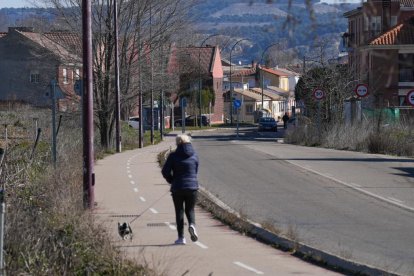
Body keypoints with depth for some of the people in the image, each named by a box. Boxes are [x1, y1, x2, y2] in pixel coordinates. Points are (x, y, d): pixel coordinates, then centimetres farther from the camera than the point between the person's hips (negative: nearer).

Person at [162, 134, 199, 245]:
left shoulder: (173, 156, -7)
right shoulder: (194, 155, 1)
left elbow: (165, 171, -7)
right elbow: (196, 171, 7)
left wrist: (172, 181, 9)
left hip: (177, 188, -2)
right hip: (192, 187, 2)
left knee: (179, 212, 9)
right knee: (190, 209, 17)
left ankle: (181, 238, 6)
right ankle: (192, 224, -15)